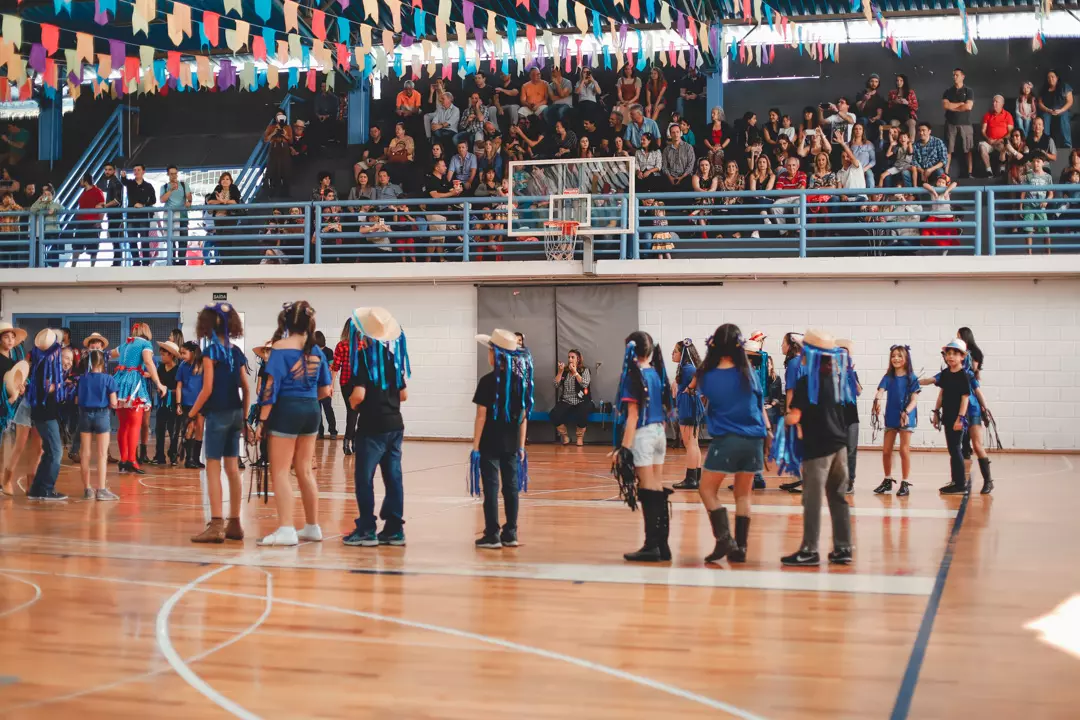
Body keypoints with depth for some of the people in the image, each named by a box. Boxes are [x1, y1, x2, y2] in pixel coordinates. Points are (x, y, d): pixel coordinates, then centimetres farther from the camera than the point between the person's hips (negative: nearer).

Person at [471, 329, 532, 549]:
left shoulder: (488, 381, -12)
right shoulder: (520, 380, 4)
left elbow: (481, 416, -12)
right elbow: (523, 416, 7)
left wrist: (475, 446, -7)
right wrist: (521, 446, 13)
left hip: (490, 444, -5)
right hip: (511, 444, 5)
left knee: (491, 487, -1)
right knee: (511, 487, 9)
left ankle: (492, 535, -1)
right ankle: (510, 533, 13)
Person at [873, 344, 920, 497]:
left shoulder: (911, 378, -6)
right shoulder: (888, 377, 3)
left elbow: (914, 399, -11)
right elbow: (880, 391, -11)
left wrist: (906, 412, -29)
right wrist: (877, 401, -35)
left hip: (906, 418, -4)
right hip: (890, 418, 4)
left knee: (904, 451, -2)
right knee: (886, 451, 8)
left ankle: (905, 483, 4)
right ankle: (887, 481, 22)